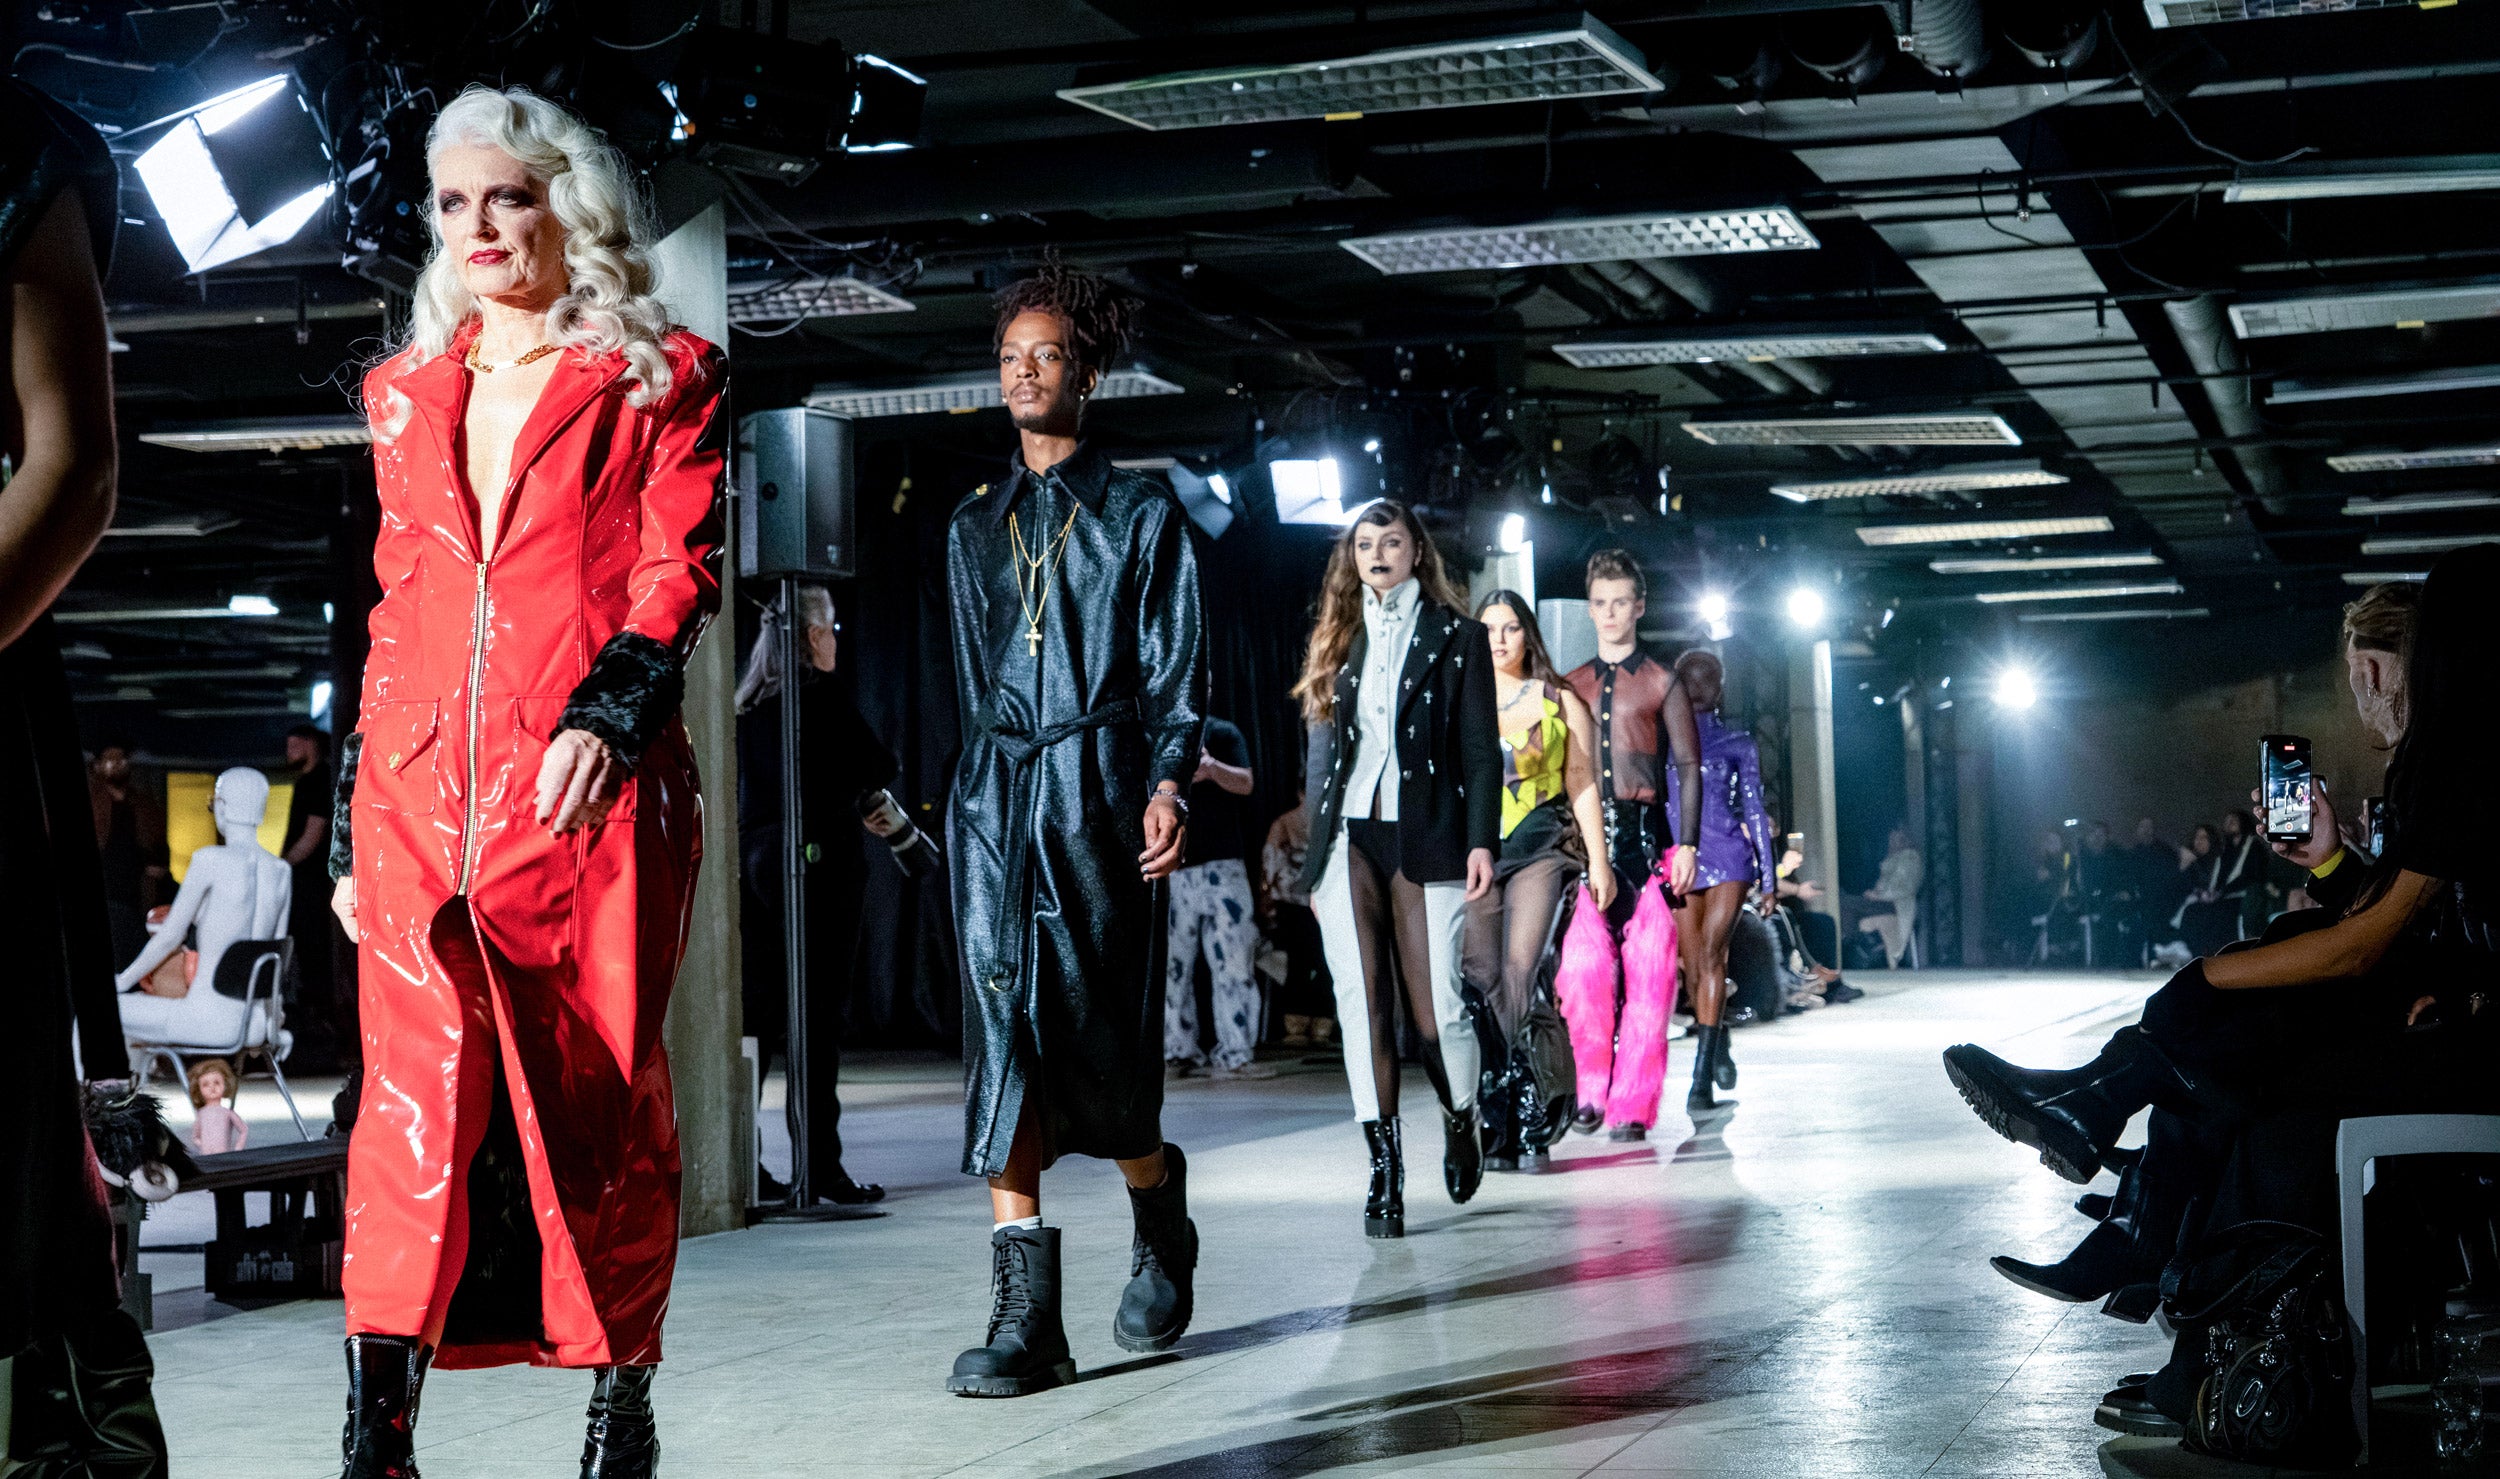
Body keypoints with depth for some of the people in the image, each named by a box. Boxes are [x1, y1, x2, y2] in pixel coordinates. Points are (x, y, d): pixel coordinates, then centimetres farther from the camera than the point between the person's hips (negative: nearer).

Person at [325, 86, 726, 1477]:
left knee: (599, 1097, 0)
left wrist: (606, 716, -18)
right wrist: (353, 817, 16)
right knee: (413, 1093, -7)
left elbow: (683, 571, -1)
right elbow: (398, 605, 21)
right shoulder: (409, 393, 20)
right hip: (421, 788, 3)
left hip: (590, 787, -3)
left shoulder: (662, 380, 8)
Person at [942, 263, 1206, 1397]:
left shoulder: (1141, 514, 8)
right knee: (1004, 1028, -10)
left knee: (1102, 1042, -3)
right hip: (996, 793, 3)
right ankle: (1024, 1312, -14)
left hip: (1100, 787, -3)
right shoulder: (974, 526, 19)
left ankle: (1161, 1227, 28)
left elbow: (1175, 670, 1)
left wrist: (1167, 784, -12)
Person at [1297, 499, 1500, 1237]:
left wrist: (1481, 840, -9)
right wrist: (1314, 860, 12)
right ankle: (1384, 1170, -2)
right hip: (1347, 840, 3)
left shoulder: (1456, 636, 6)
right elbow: (1323, 752, 16)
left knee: (1437, 1004, -6)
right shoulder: (1339, 639, 15)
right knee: (1362, 1004, -5)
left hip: (1424, 838, -3)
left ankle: (1460, 1120, 24)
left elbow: (1481, 748, 2)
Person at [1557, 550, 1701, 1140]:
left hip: (1645, 837, -2)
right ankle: (1593, 1086, 3)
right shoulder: (1570, 686, 16)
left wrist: (1687, 844, -6)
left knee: (1647, 974, -4)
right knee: (1583, 963, -13)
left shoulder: (1661, 683, 8)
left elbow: (1688, 766, 4)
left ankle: (1633, 1104, 1)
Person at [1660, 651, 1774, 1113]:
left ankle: (1701, 1077, -20)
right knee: (1694, 966, 5)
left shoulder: (1737, 743, 9)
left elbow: (1754, 810, 11)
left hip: (1728, 855, -2)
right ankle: (1719, 1045, 29)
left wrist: (1769, 875, 8)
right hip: (1680, 857, 2)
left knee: (1711, 956, -15)